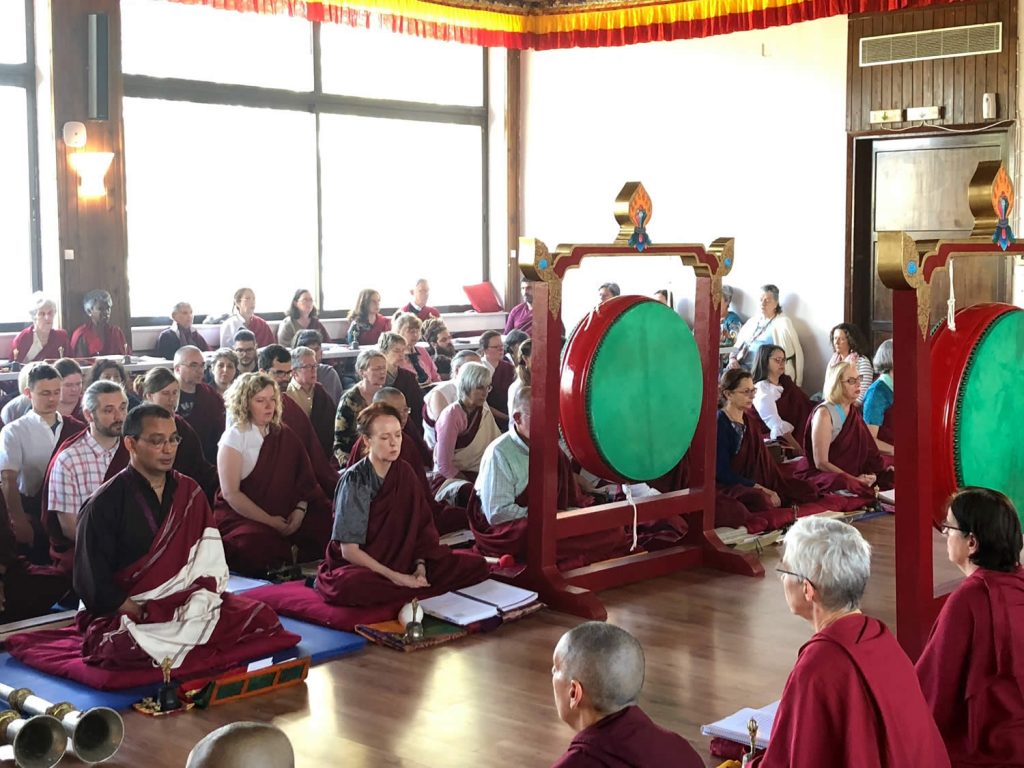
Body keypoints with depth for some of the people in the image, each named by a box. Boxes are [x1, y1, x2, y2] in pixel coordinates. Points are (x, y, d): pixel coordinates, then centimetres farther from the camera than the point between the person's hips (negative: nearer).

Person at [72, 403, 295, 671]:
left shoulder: (189, 492, 9)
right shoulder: (105, 504, -7)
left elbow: (210, 561, 4)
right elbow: (93, 582, -10)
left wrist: (199, 602, -14)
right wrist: (144, 616, -17)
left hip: (185, 606, 5)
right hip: (123, 615, -4)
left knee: (260, 617, -17)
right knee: (133, 649, -39)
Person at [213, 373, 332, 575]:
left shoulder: (283, 434, 11)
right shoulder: (234, 437, -4)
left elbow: (303, 477, 9)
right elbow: (231, 494, -10)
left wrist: (300, 509, -10)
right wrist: (270, 521, -14)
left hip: (283, 515, 5)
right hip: (240, 516, -5)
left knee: (326, 527, -18)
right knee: (261, 544, -36)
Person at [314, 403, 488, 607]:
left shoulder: (404, 473, 4)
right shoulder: (354, 480, -13)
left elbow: (422, 527, 6)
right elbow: (349, 550, -16)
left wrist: (420, 566, -12)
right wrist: (395, 577, -21)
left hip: (402, 563, 5)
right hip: (360, 566, -5)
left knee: (477, 564, -10)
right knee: (350, 585, -42)